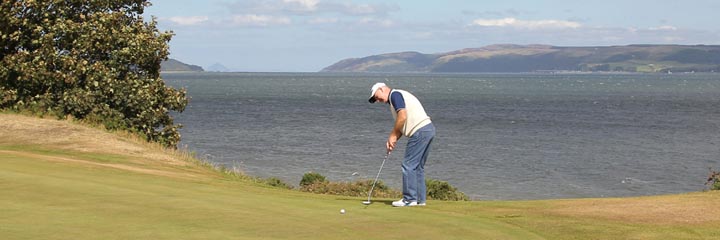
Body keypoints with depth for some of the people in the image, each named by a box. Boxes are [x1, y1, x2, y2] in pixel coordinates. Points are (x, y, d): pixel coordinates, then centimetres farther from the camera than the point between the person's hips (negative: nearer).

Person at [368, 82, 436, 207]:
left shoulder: (395, 95, -6)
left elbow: (402, 117, -18)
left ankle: (409, 199, -3)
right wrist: (392, 140, 12)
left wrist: (393, 135, -7)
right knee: (418, 166, 14)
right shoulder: (396, 98, 25)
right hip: (428, 128, 10)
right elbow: (402, 125, 24)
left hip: (420, 130, -10)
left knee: (409, 165, -5)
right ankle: (420, 199, 15)